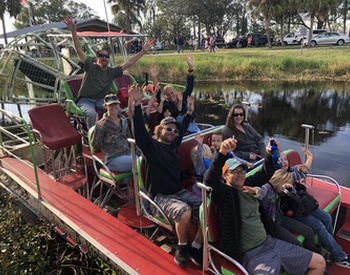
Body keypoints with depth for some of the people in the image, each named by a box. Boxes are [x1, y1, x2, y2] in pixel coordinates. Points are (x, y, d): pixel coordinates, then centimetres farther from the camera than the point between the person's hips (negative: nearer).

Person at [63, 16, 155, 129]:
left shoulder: (112, 71, 3)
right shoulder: (91, 67, -6)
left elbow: (128, 63, 3)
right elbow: (79, 51, -17)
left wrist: (143, 51, 1)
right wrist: (73, 32, -29)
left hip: (101, 100, 4)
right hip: (85, 100, -4)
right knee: (92, 114, -35)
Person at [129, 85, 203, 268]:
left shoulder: (173, 145, 13)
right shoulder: (151, 146, -5)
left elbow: (183, 129, 30)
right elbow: (140, 131, -22)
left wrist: (189, 113, 31)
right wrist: (137, 105, -32)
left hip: (179, 192, 7)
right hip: (161, 196, -7)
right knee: (185, 212, -35)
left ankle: (195, 247, 3)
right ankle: (182, 247, -6)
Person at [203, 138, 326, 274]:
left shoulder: (248, 185, 12)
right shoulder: (224, 192, -10)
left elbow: (266, 174, 15)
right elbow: (210, 180, -29)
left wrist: (269, 154, -7)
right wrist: (222, 154, -45)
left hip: (270, 242, 8)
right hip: (252, 254, -8)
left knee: (319, 263, 13)